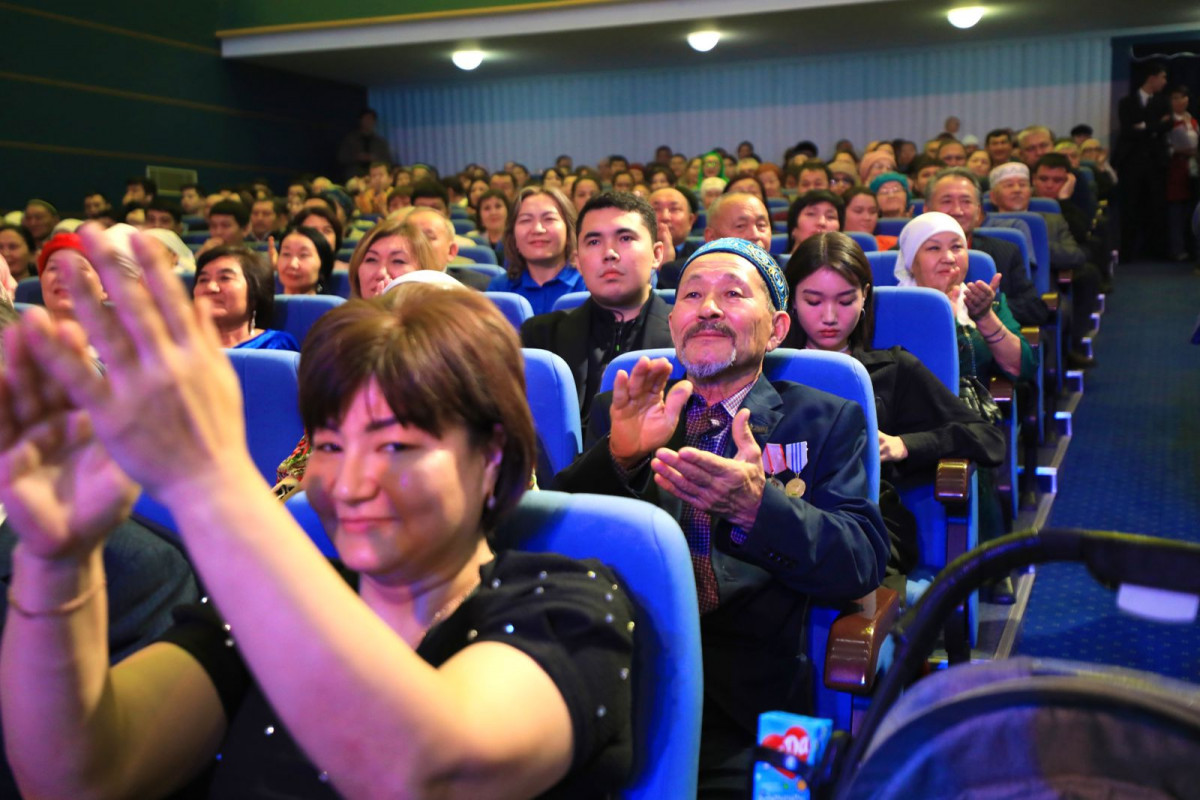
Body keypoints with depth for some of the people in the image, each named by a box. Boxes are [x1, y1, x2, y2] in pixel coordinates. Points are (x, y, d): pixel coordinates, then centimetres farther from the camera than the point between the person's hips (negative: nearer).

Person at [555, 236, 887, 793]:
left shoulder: (828, 422, 12)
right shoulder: (621, 413, 17)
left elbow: (864, 562, -1)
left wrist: (756, 505, -20)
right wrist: (620, 455, -13)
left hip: (744, 704, 0)